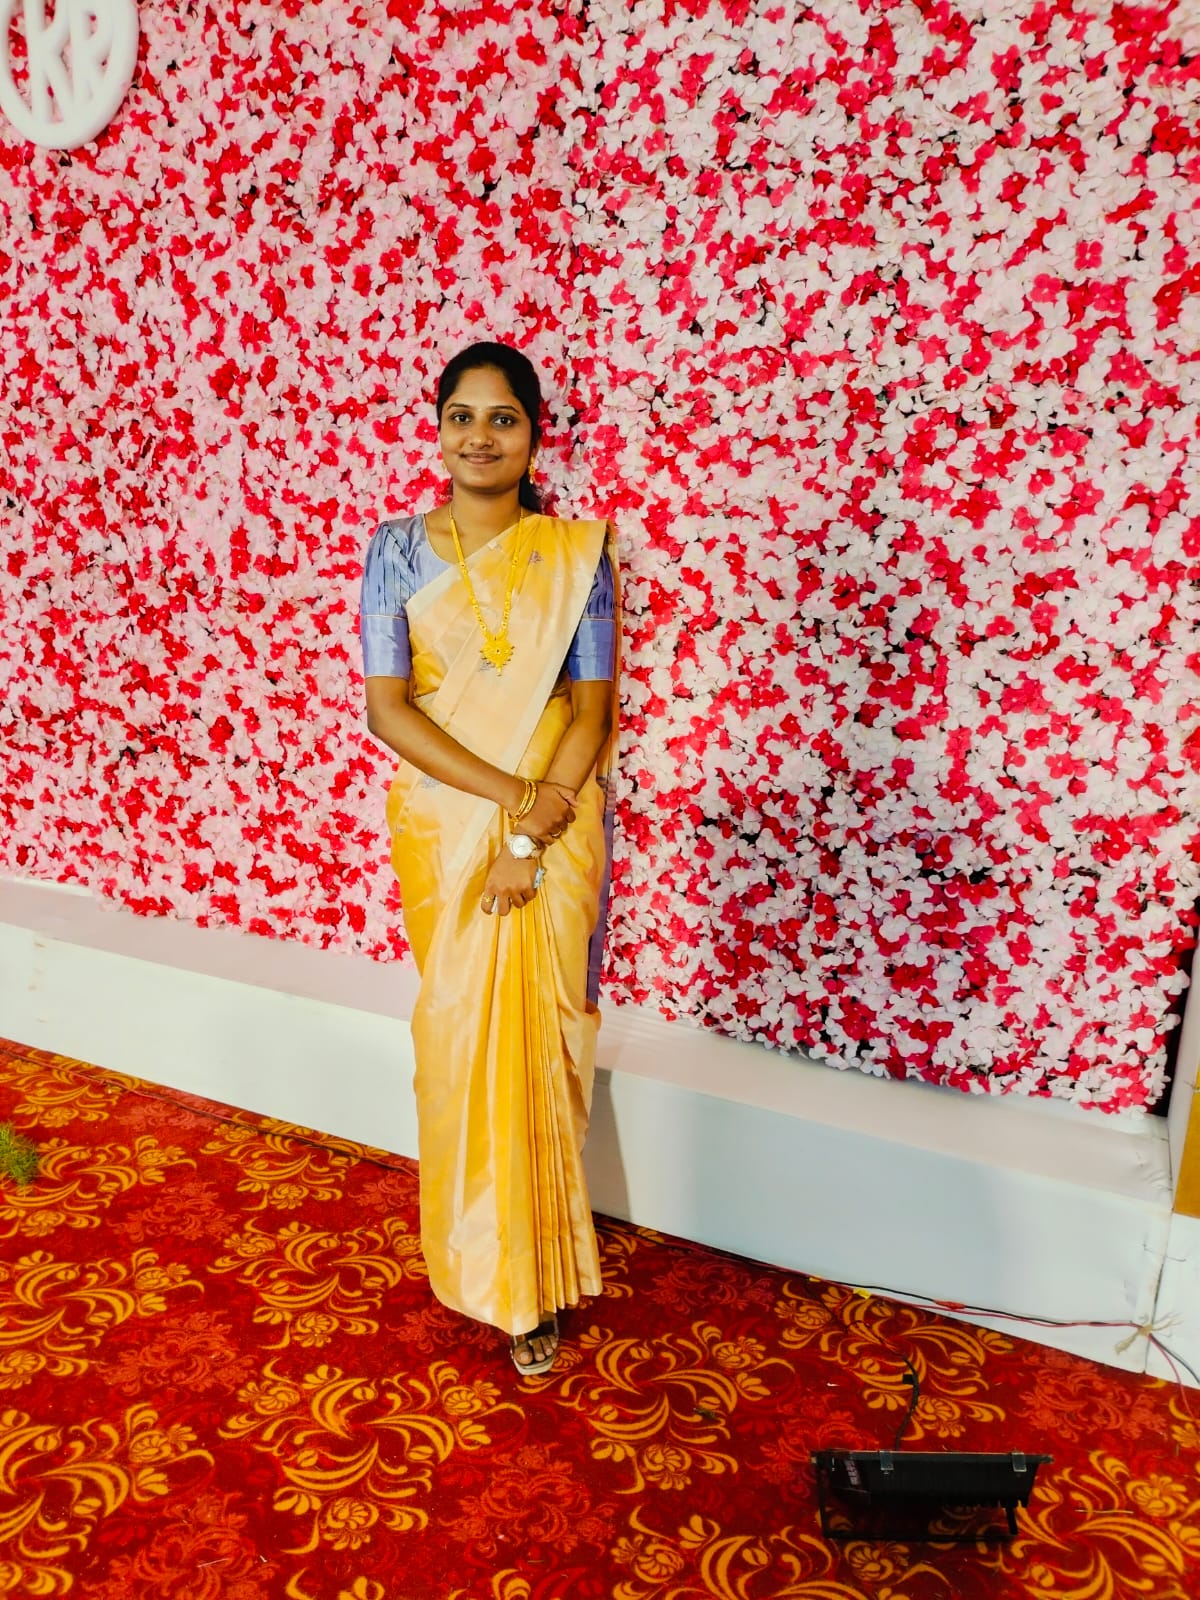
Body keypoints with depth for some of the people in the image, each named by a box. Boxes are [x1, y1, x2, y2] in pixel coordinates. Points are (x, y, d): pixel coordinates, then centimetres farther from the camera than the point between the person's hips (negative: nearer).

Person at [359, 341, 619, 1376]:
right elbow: (387, 708, -8)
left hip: (558, 825, -1)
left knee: (537, 1036, 4)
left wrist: (532, 835, -16)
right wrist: (510, 795, -17)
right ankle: (486, 1254, 31)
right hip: (444, 825, 1)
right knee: (460, 1031, 10)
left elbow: (592, 710, -6)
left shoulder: (576, 553, -2)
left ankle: (530, 1278, 23)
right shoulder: (398, 549, -1)